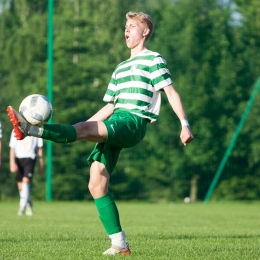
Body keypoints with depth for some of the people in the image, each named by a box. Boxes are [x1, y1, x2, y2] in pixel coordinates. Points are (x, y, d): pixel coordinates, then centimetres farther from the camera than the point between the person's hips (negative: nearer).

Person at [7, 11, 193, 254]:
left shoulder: (153, 59, 8)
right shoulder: (120, 68, 31)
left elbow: (171, 92, -2)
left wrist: (184, 124, -13)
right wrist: (83, 125, 21)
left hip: (133, 123, -8)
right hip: (114, 125, 8)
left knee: (85, 129, -31)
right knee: (96, 184, -5)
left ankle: (30, 129, -49)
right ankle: (119, 244, -6)